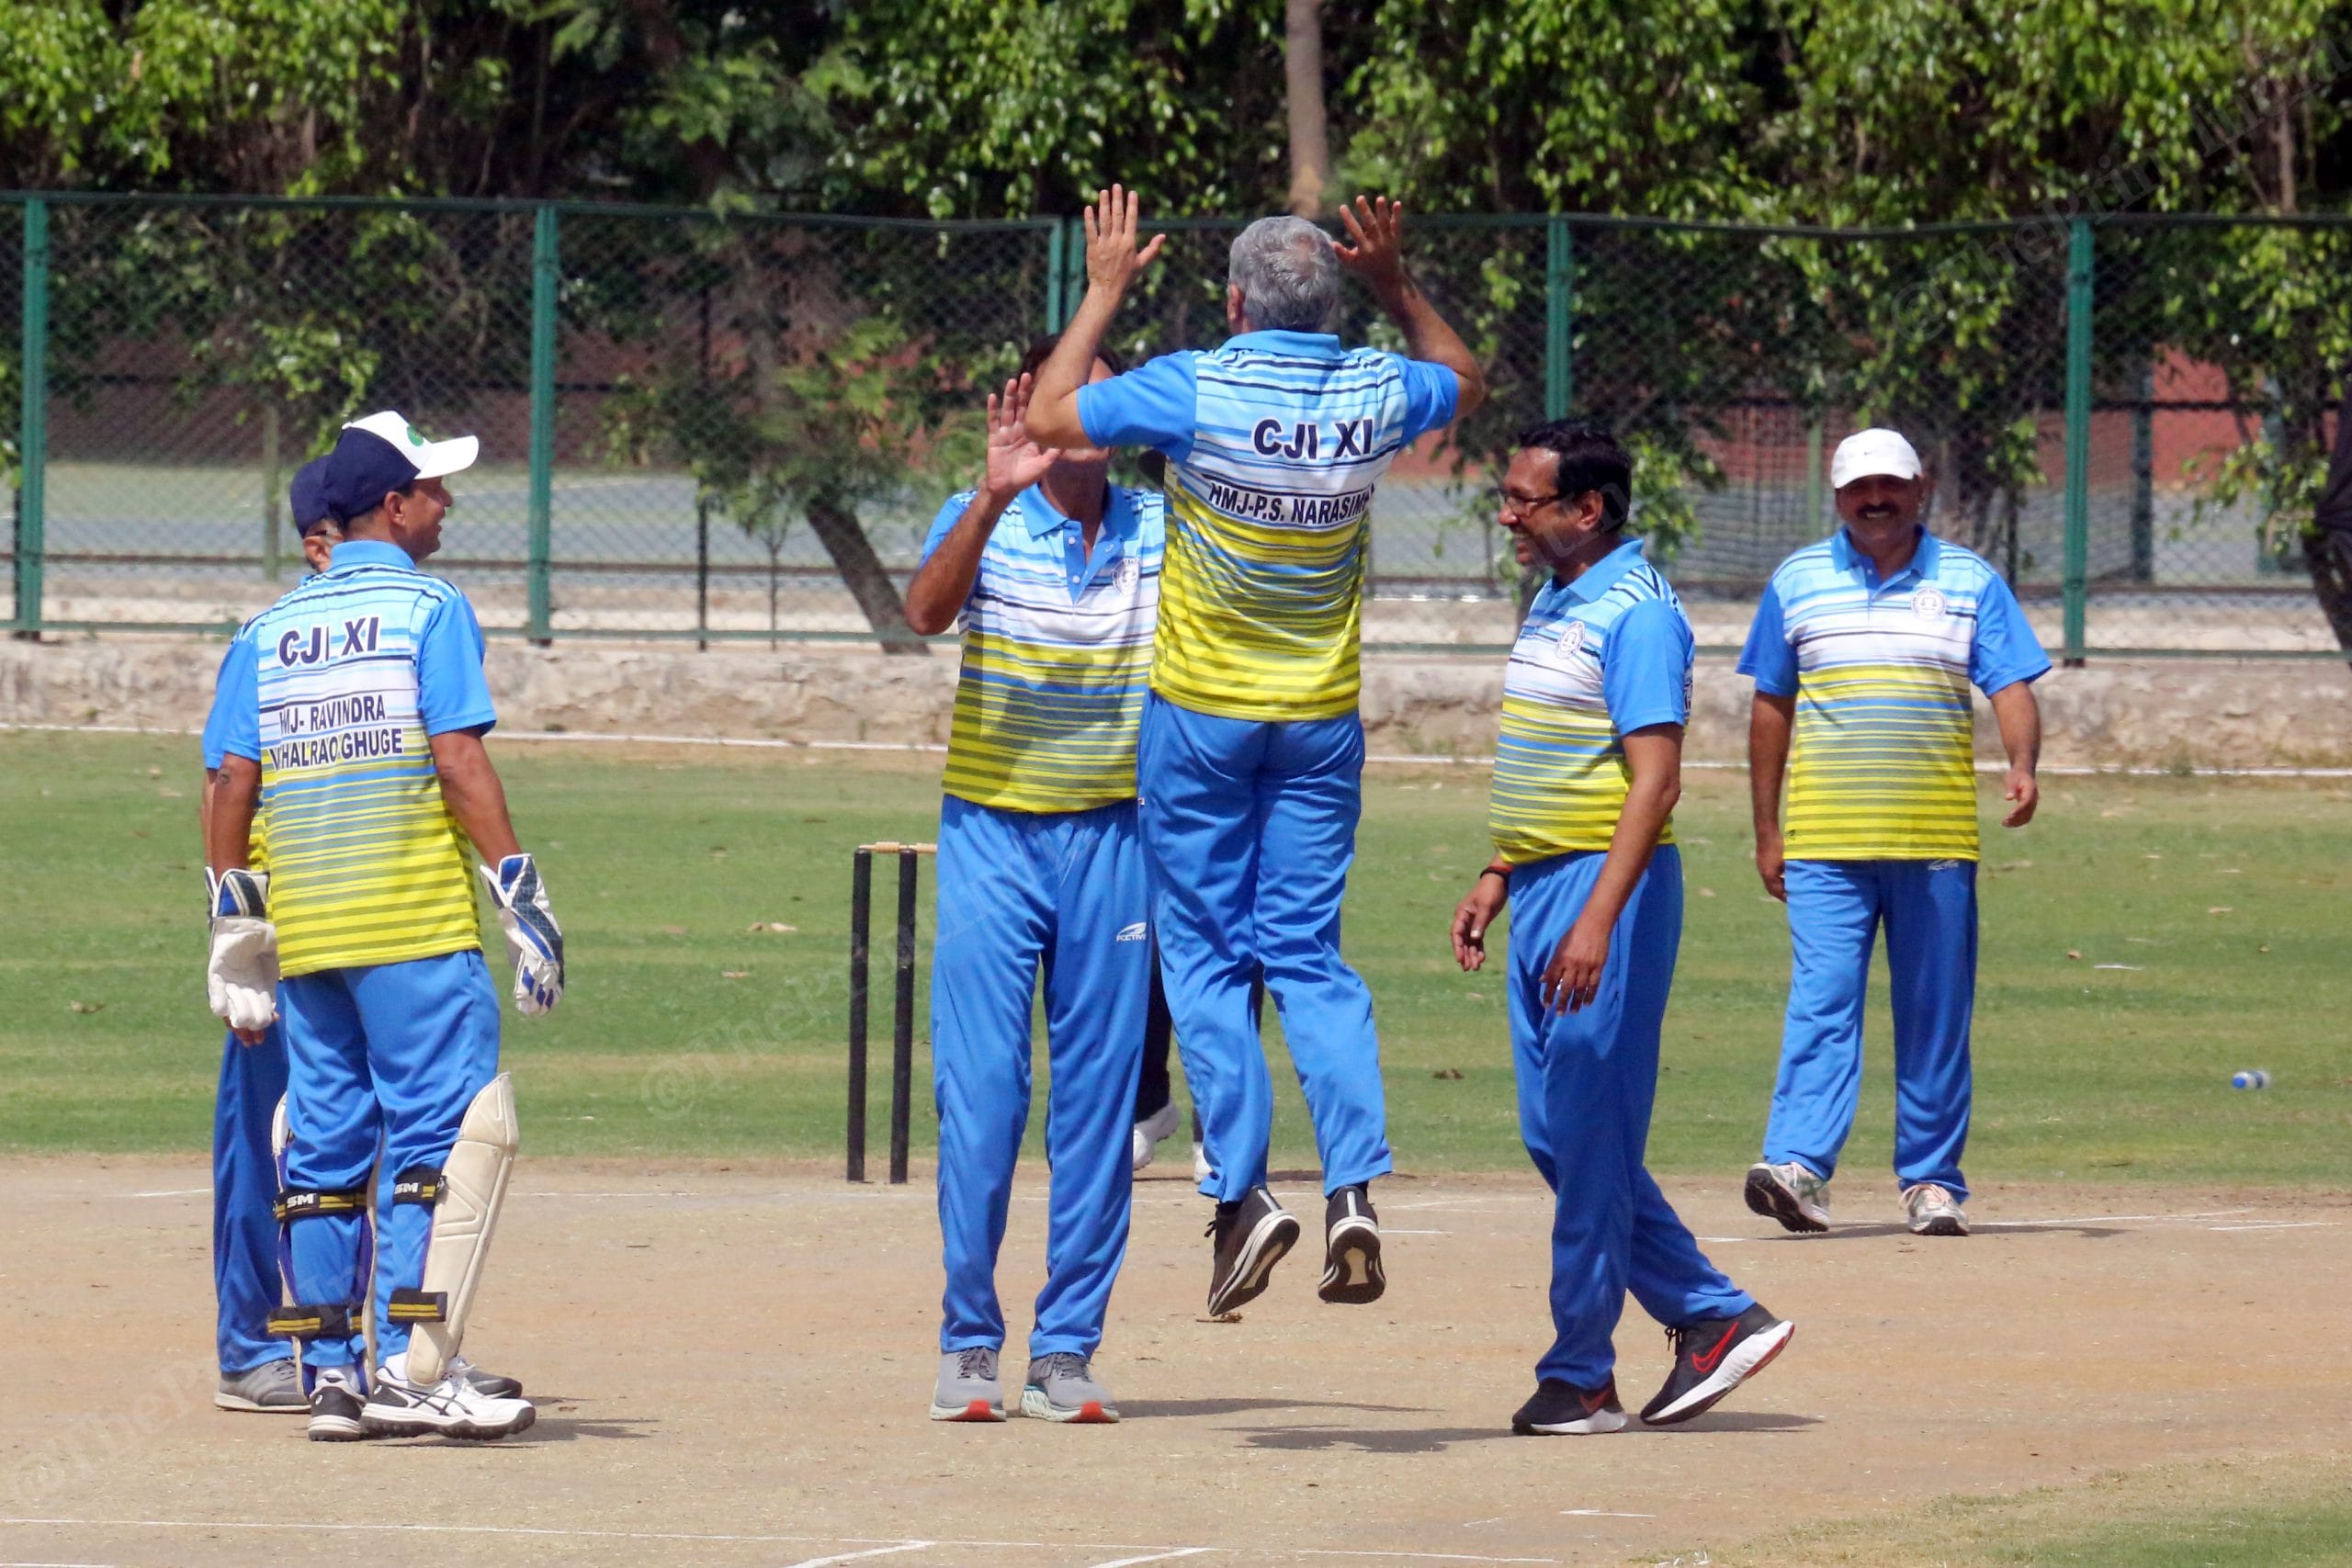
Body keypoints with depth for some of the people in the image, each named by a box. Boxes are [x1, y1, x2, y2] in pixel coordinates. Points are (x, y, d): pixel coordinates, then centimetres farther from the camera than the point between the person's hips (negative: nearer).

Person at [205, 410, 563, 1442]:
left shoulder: (272, 629, 14)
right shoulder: (426, 608, -3)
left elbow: (232, 786, 10)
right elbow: (460, 765, -11)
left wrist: (235, 930, 16)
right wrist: (522, 899, -10)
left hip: (305, 929, 6)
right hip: (415, 928, -6)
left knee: (326, 1145, 10)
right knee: (451, 1127, -6)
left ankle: (331, 1375, 10)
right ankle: (412, 1367, -16)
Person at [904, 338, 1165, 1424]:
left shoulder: (1160, 531, 3)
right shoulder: (982, 523, -6)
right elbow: (927, 609, -25)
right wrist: (994, 495, -38)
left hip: (1111, 835, 3)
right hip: (992, 833, -3)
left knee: (1099, 1096, 3)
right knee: (980, 1092, -4)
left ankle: (1067, 1347, 9)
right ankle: (968, 1344, 4)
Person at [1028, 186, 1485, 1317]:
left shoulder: (1197, 389, -17)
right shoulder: (1375, 394, -4)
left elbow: (1049, 416, -7)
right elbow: (1463, 381, 19)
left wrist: (1105, 292, 2)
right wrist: (1396, 287, 15)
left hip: (1201, 715, -3)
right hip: (1322, 719, 3)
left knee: (1206, 953, 5)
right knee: (1308, 953, 8)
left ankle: (1242, 1192, -6)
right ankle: (1354, 1189, -8)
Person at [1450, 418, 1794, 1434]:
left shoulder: (1636, 615, -14)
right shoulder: (1553, 607, 16)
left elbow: (1655, 780, -22)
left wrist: (1598, 917, -28)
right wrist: (1497, 880, 22)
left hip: (1608, 884, -10)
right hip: (1542, 888, 10)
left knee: (1590, 1132, -5)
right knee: (1554, 1133, 10)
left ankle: (1580, 1376, 1)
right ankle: (1712, 1318, 15)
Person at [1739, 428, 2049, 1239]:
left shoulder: (1970, 583, 7)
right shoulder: (1797, 583, 10)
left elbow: (2012, 685, 0)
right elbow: (1771, 709, 13)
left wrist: (2022, 766, -20)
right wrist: (1766, 832, 10)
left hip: (1938, 838, 1)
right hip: (1825, 839, -1)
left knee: (1937, 1014, 4)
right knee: (1822, 1000, -13)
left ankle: (1932, 1180, 11)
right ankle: (1798, 1166, -24)